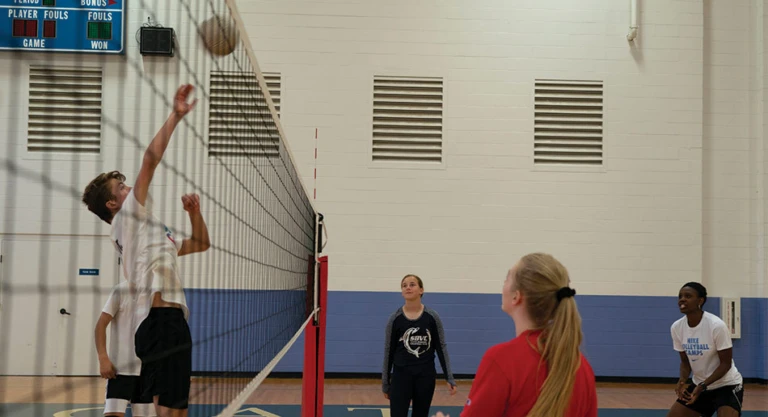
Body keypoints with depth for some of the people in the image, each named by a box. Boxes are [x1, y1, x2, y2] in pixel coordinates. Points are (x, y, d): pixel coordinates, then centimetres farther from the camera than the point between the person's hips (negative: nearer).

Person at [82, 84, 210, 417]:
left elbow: (201, 244, 34)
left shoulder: (149, 231, 28)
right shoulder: (128, 220, 2)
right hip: (161, 322, -10)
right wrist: (176, 116, -6)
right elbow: (151, 157, -8)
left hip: (169, 323, 10)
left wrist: (194, 212, 17)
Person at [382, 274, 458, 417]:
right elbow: (388, 351, 2)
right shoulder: (395, 318, -4)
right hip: (401, 375, -1)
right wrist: (385, 383, 4)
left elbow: (441, 348, 1)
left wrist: (449, 378, -3)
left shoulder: (432, 317, -3)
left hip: (426, 376, 1)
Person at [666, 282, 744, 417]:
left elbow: (726, 363, -17)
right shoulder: (676, 327, -7)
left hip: (727, 385, -6)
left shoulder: (717, 325, -23)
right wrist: (682, 381, -15)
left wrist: (703, 385, -26)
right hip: (699, 385, 6)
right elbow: (685, 361, 5)